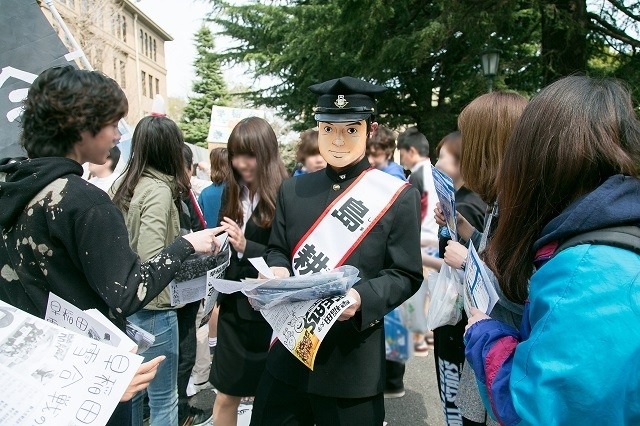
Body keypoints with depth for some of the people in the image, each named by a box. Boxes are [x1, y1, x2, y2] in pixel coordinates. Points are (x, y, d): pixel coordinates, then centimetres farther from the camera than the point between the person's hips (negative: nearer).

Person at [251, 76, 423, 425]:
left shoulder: (398, 196, -6)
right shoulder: (292, 190, 6)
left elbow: (406, 275, -6)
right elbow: (277, 251, 11)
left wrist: (363, 298, -24)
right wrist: (277, 272, -12)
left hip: (352, 361, -3)